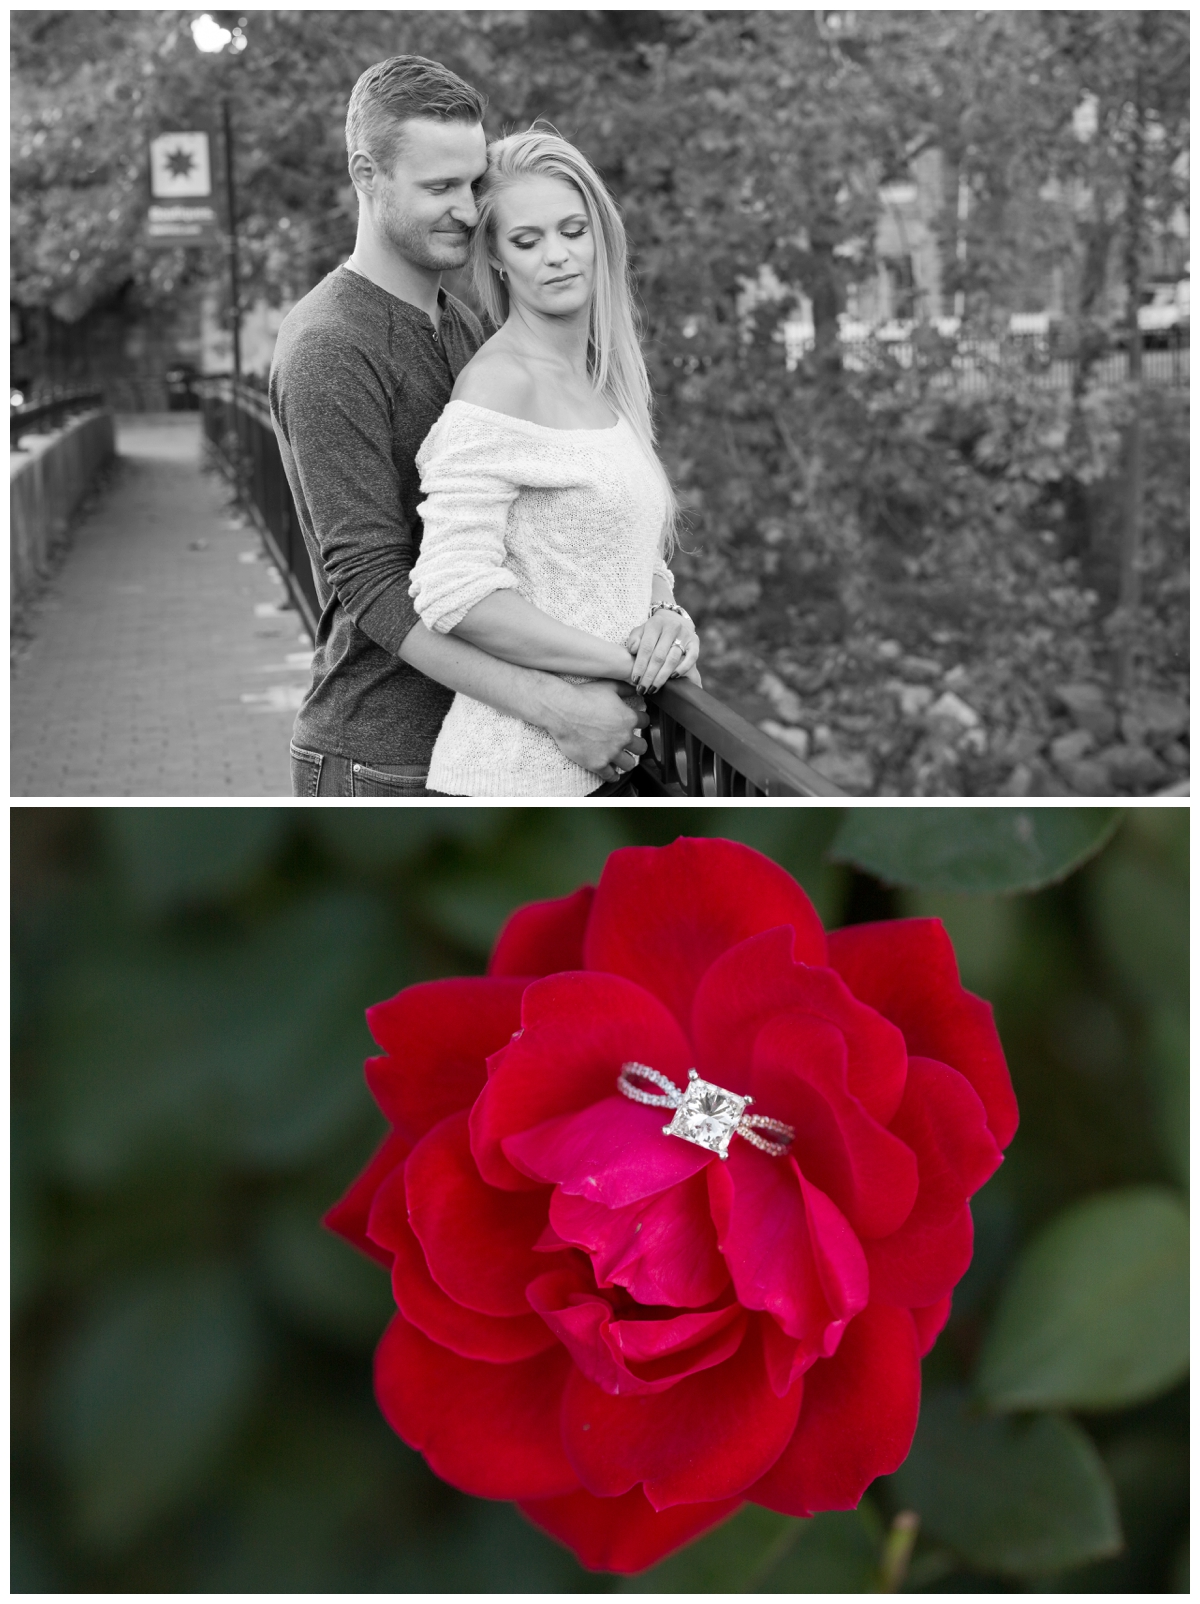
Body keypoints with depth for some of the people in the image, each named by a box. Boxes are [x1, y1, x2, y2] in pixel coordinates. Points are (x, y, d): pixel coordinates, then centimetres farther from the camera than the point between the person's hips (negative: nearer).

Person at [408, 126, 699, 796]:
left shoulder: (604, 382, 12)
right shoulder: (499, 384, -14)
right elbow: (453, 589, -23)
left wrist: (666, 615, -3)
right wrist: (626, 660, -18)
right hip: (520, 771, -8)